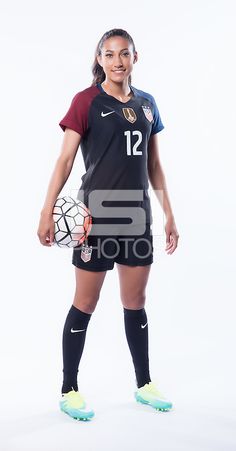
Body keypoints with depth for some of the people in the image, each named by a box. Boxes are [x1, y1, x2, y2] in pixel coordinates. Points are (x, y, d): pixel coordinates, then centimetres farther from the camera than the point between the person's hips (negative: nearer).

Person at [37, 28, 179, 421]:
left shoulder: (147, 103, 10)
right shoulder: (86, 101, -4)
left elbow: (154, 165, 14)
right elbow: (65, 159, -7)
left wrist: (169, 214, 12)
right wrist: (48, 211, -15)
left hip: (137, 215, 5)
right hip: (97, 215, -5)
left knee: (136, 302, 13)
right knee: (85, 303, 3)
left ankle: (144, 385, 28)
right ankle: (69, 391, 18)